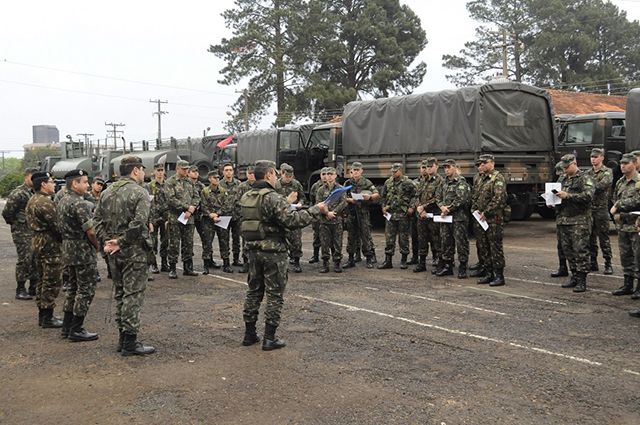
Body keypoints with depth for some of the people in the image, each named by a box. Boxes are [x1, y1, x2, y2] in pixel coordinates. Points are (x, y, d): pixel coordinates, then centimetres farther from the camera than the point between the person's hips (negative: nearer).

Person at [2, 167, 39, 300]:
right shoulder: (18, 193, -13)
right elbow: (6, 212, -14)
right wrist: (15, 223, -2)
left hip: (35, 231, 8)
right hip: (22, 232, -8)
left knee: (36, 259, 11)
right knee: (25, 260, -7)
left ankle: (34, 287, 21)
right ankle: (20, 290, 2)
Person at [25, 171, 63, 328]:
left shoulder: (32, 200, 14)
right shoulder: (45, 202, -19)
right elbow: (56, 225, -21)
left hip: (37, 240, 11)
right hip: (50, 244, -11)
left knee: (43, 280, 17)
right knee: (52, 282, -4)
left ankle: (42, 315, 24)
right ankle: (47, 318, 0)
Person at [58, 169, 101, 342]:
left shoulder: (63, 201, 11)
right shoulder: (79, 203, -20)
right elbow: (90, 231, -22)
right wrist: (97, 246, -3)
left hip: (68, 249, 10)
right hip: (83, 251, -10)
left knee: (74, 287, 18)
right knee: (86, 289, -2)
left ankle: (67, 326, 24)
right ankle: (77, 330, 2)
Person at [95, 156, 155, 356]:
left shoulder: (107, 192, 12)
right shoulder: (139, 192, -12)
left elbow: (98, 219, 9)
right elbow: (139, 222, -23)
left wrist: (106, 241, 2)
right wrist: (122, 242, -14)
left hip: (114, 252, 8)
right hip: (134, 251, -8)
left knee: (120, 293, 16)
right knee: (133, 294, -3)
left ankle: (122, 338, 23)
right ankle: (130, 343, 0)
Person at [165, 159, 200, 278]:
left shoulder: (190, 182, 14)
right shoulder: (170, 182, -4)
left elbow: (196, 197, 10)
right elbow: (171, 199, -13)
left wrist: (191, 210, -7)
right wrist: (187, 207, -15)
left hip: (189, 218, 5)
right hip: (175, 218, -5)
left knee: (188, 243, 9)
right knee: (174, 244, -2)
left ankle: (187, 268, 17)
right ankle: (172, 269, 4)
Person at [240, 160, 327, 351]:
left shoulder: (246, 197, 9)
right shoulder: (273, 197, -17)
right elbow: (291, 220, -25)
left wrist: (286, 204, 26)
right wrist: (315, 210, -17)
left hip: (253, 249, 7)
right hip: (273, 251, -7)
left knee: (254, 291, 16)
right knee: (275, 294, 2)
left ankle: (249, 334, 22)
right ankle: (269, 338, 4)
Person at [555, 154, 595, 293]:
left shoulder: (584, 178, -6)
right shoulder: (565, 180, 20)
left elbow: (588, 195, -20)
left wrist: (567, 195, -20)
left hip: (579, 220, -8)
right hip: (564, 220, 8)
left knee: (581, 251, -8)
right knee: (568, 250, 11)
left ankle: (582, 282, -6)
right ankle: (574, 278, 20)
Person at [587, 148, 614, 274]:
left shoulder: (607, 172, -1)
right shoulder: (588, 173, 17)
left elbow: (602, 185, -17)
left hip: (601, 208, -5)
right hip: (588, 208, 5)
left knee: (603, 238, -4)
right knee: (590, 237, 8)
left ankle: (608, 265, 2)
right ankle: (593, 263, 16)